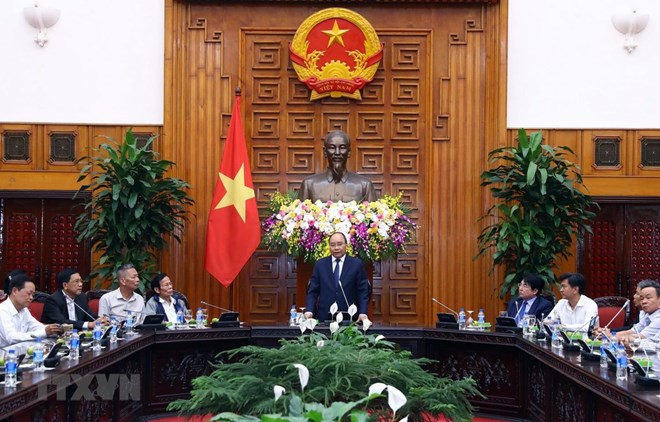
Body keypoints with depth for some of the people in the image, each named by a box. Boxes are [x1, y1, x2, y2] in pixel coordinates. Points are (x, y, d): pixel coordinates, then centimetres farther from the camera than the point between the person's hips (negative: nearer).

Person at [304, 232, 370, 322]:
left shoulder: (357, 264, 3)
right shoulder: (320, 264, 8)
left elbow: (363, 291, 1)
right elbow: (312, 291, 6)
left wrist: (363, 313, -12)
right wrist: (309, 311, -9)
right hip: (324, 317, 1)